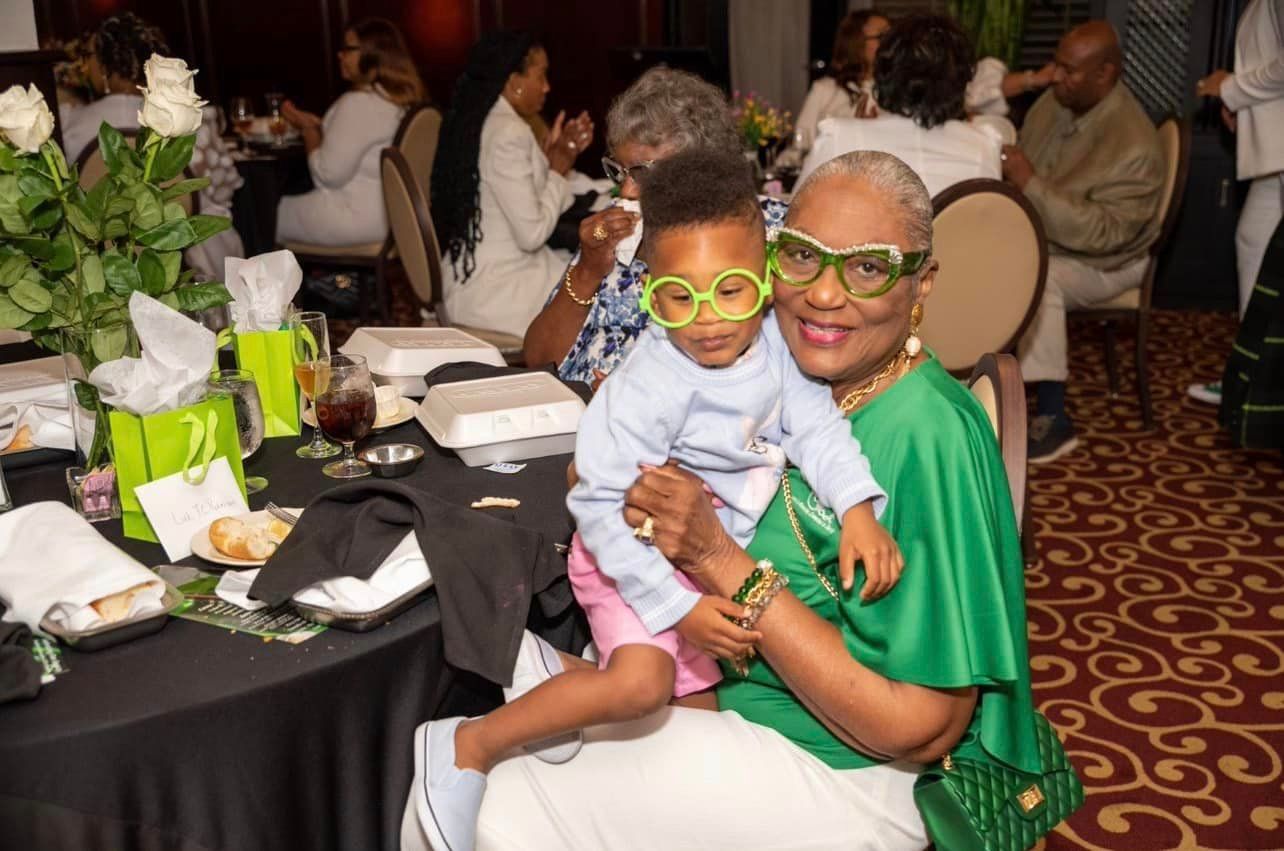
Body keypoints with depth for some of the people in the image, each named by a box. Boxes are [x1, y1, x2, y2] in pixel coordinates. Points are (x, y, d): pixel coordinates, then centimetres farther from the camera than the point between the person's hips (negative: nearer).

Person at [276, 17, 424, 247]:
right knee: (290, 198, 23)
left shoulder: (359, 103, -22)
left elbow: (329, 173, -21)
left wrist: (308, 129, -6)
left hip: (356, 217, -10)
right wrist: (317, 125, 10)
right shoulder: (400, 97, 8)